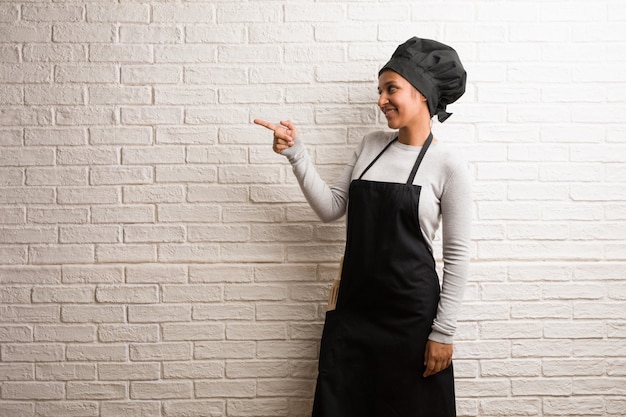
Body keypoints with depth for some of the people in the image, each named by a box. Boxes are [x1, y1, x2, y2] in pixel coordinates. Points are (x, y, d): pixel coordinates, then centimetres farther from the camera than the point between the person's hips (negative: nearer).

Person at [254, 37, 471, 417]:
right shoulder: (371, 145, 8)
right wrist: (296, 152, -2)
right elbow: (331, 207, 7)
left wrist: (443, 332, -8)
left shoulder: (449, 165, -9)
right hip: (354, 306, 5)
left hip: (411, 312, -5)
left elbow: (457, 256, -8)